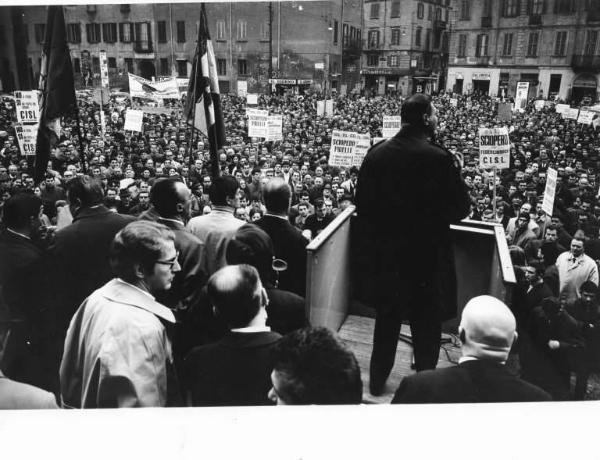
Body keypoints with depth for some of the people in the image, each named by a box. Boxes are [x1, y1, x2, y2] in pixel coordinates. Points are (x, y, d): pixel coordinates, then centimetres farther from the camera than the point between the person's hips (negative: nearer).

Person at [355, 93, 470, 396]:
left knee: (386, 320, 22)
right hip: (425, 257, -4)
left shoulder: (375, 154, -4)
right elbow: (460, 208, -11)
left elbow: (362, 203, 1)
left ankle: (377, 381, 35)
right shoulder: (439, 158, -18)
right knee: (426, 326, 14)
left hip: (383, 255, 4)